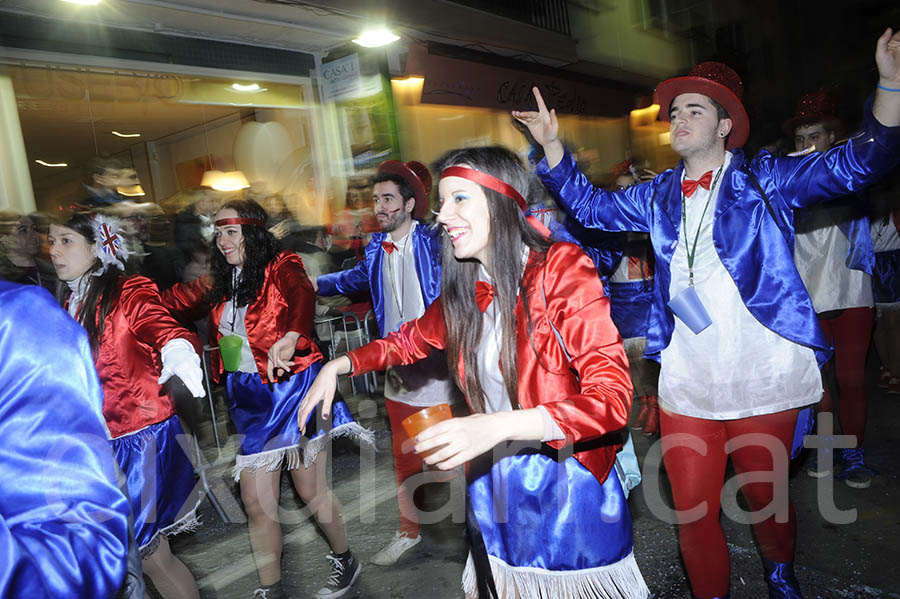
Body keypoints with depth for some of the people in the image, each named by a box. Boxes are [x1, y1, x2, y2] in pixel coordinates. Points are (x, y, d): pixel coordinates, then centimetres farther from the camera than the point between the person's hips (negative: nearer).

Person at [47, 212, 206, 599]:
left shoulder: (129, 294, -10)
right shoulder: (65, 305, 10)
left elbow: (157, 323, -31)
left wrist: (176, 348, -52)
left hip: (140, 439, -6)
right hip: (93, 443, 6)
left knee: (149, 554, 1)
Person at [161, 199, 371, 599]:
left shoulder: (281, 267, -10)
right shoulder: (219, 283, 11)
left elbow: (302, 295, -32)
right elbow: (172, 301, 18)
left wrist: (290, 337, -52)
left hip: (293, 387, -5)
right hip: (249, 397, 6)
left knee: (310, 491, 6)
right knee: (256, 503, 7)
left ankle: (345, 560, 32)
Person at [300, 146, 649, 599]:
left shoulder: (561, 271, -16)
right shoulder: (464, 292, -1)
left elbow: (612, 398, -22)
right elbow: (411, 339, 19)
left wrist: (496, 425, -33)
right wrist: (338, 365, 6)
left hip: (570, 485, -4)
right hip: (494, 487, 5)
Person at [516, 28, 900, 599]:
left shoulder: (765, 178, 0)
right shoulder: (659, 196, 11)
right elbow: (591, 204, 18)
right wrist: (552, 144, 8)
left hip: (763, 380, -2)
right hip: (686, 383, 3)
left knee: (766, 496, 15)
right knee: (693, 509, 7)